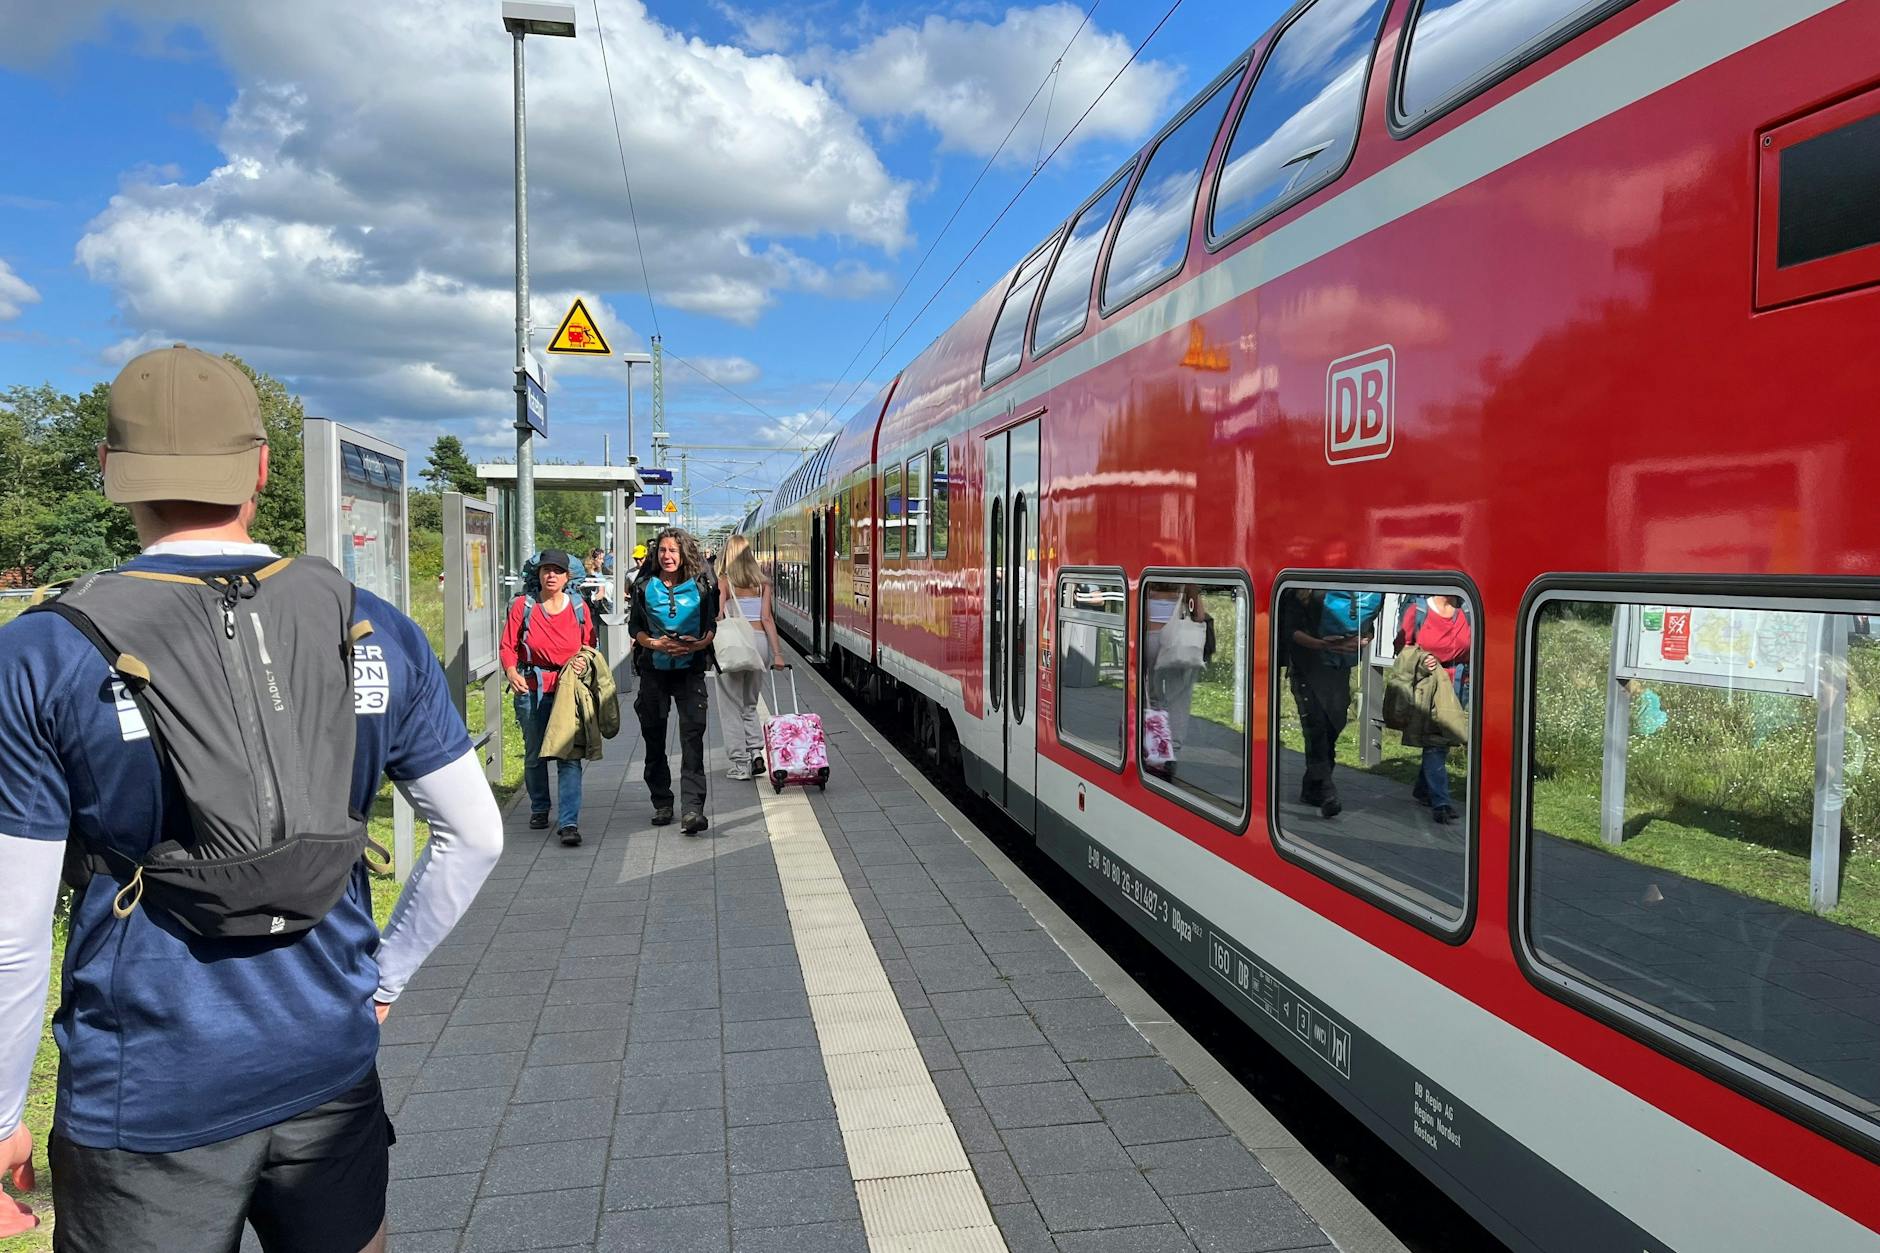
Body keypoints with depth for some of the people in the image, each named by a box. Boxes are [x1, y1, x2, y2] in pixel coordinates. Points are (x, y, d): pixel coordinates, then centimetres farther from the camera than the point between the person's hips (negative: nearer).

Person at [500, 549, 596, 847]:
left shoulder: (579, 608, 5)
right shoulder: (522, 605, 0)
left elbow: (589, 646, 12)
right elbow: (507, 646, 0)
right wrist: (512, 672, -16)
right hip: (531, 688, 1)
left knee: (569, 756, -9)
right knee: (534, 754, 14)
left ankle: (569, 822, -10)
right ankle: (539, 809, 35)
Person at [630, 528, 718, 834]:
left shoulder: (701, 587, 2)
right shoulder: (646, 587, 4)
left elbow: (711, 625, 8)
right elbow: (635, 626, 8)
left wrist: (698, 644, -12)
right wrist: (655, 644, -11)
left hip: (690, 670, -2)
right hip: (654, 669, 2)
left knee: (693, 735, -14)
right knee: (654, 737, 9)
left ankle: (693, 808, -19)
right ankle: (662, 803, 23)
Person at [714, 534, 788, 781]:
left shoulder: (724, 582, -1)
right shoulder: (762, 582, 7)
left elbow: (718, 619, -9)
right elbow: (766, 618, 1)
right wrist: (777, 652, 0)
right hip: (760, 641, 4)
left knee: (732, 706, 7)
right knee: (750, 703, 19)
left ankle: (740, 764, 5)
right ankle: (756, 752, 2)